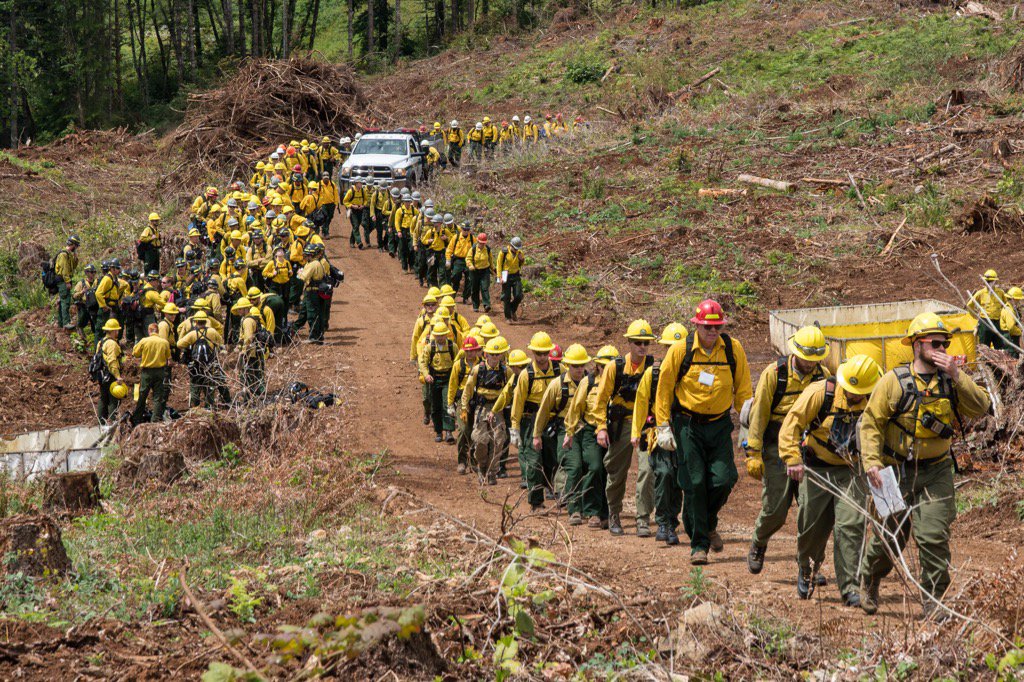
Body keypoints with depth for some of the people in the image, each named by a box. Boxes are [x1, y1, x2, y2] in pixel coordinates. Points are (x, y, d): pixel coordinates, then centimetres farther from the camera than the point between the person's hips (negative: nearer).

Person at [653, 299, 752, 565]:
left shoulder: (733, 349, -2)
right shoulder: (681, 350, -8)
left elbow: (743, 389, 6)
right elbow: (664, 388, -2)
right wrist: (663, 427, -5)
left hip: (719, 424, 2)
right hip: (687, 424, -2)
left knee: (723, 479, -8)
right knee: (694, 484, -4)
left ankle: (709, 524, 22)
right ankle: (699, 544, 5)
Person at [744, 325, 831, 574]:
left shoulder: (823, 376, 4)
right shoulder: (774, 374, -7)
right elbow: (758, 414, -6)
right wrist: (754, 453, -10)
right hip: (777, 449, -3)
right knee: (775, 509, -3)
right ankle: (758, 544, 27)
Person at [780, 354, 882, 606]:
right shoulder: (820, 392, -17)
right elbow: (791, 424, -12)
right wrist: (793, 459, -21)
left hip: (850, 471, 0)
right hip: (816, 468, 0)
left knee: (851, 525, -13)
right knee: (812, 526, 8)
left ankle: (850, 589, -10)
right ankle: (806, 567, 39)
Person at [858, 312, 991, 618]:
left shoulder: (951, 382, 1)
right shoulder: (894, 381, -7)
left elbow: (980, 407, -13)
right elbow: (871, 422, -7)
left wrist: (957, 375, -21)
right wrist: (871, 461, -17)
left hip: (935, 474, 1)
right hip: (897, 471, -1)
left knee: (933, 536, -11)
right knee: (890, 536, 10)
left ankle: (935, 599, 0)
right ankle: (869, 579, 38)